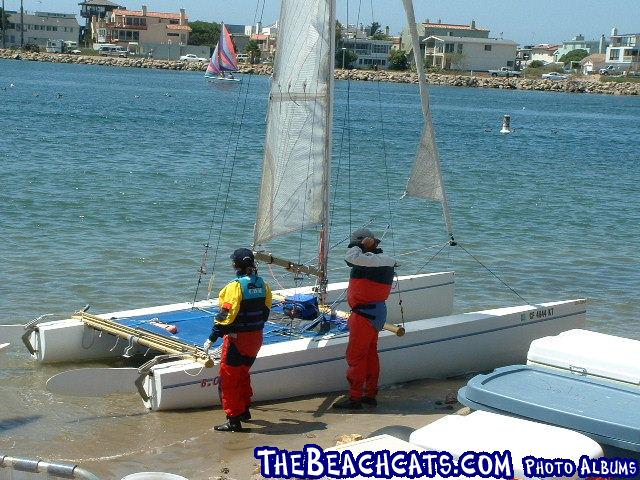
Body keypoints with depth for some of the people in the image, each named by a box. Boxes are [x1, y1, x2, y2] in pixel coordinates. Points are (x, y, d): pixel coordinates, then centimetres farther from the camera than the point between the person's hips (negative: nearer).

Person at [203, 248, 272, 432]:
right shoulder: (263, 285, 2)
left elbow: (226, 316, -21)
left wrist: (212, 338, -15)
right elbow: (265, 312, 12)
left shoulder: (235, 287, -19)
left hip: (237, 339, -7)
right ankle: (244, 410, 36)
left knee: (228, 379, 2)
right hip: (256, 338, 8)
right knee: (243, 373, 26)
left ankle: (234, 420, 1)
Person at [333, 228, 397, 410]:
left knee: (355, 356, -5)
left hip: (365, 313, -10)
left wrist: (359, 245, -15)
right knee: (371, 354, 16)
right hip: (378, 311, 10)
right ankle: (370, 395, 22)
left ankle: (354, 398, -2)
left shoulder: (371, 260, -19)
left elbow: (351, 258, -31)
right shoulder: (384, 260, 11)